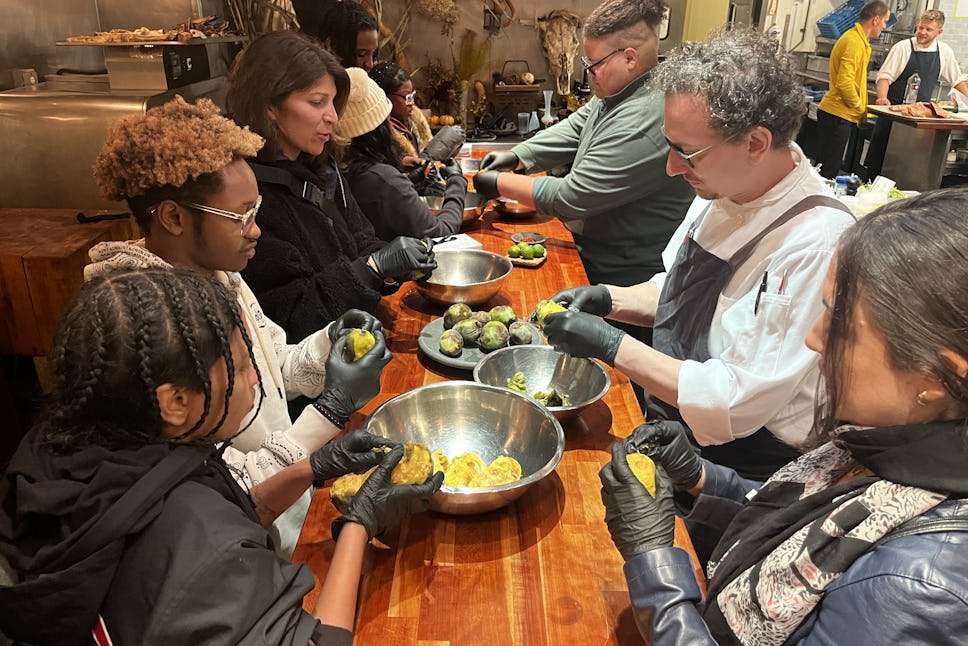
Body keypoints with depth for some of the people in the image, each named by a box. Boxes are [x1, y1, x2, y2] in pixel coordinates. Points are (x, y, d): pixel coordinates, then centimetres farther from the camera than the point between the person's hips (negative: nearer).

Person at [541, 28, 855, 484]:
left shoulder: (818, 245, -26)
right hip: (666, 422, 7)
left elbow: (735, 404, -25)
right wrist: (609, 299, -5)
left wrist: (610, 345, -23)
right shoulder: (722, 190, -2)